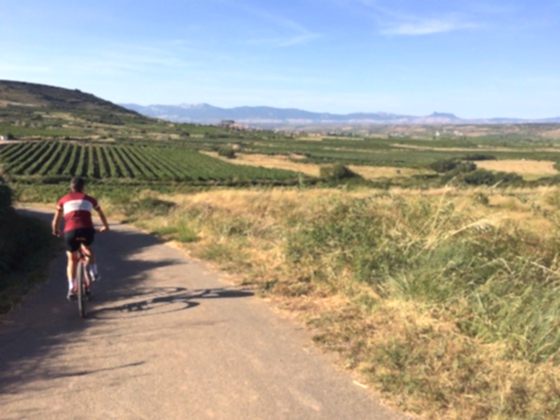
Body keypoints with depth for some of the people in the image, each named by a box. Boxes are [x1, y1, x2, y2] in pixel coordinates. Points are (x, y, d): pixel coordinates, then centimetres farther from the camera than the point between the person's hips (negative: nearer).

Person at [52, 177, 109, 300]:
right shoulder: (89, 199, 23)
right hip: (87, 231, 0)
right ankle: (94, 272, 21)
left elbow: (56, 220, 23)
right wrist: (105, 226, 53)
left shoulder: (63, 200, 21)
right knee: (87, 249, 34)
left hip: (71, 232, 0)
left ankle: (71, 289, 10)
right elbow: (101, 214, 36)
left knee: (72, 260, 20)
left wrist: (55, 231, 43)